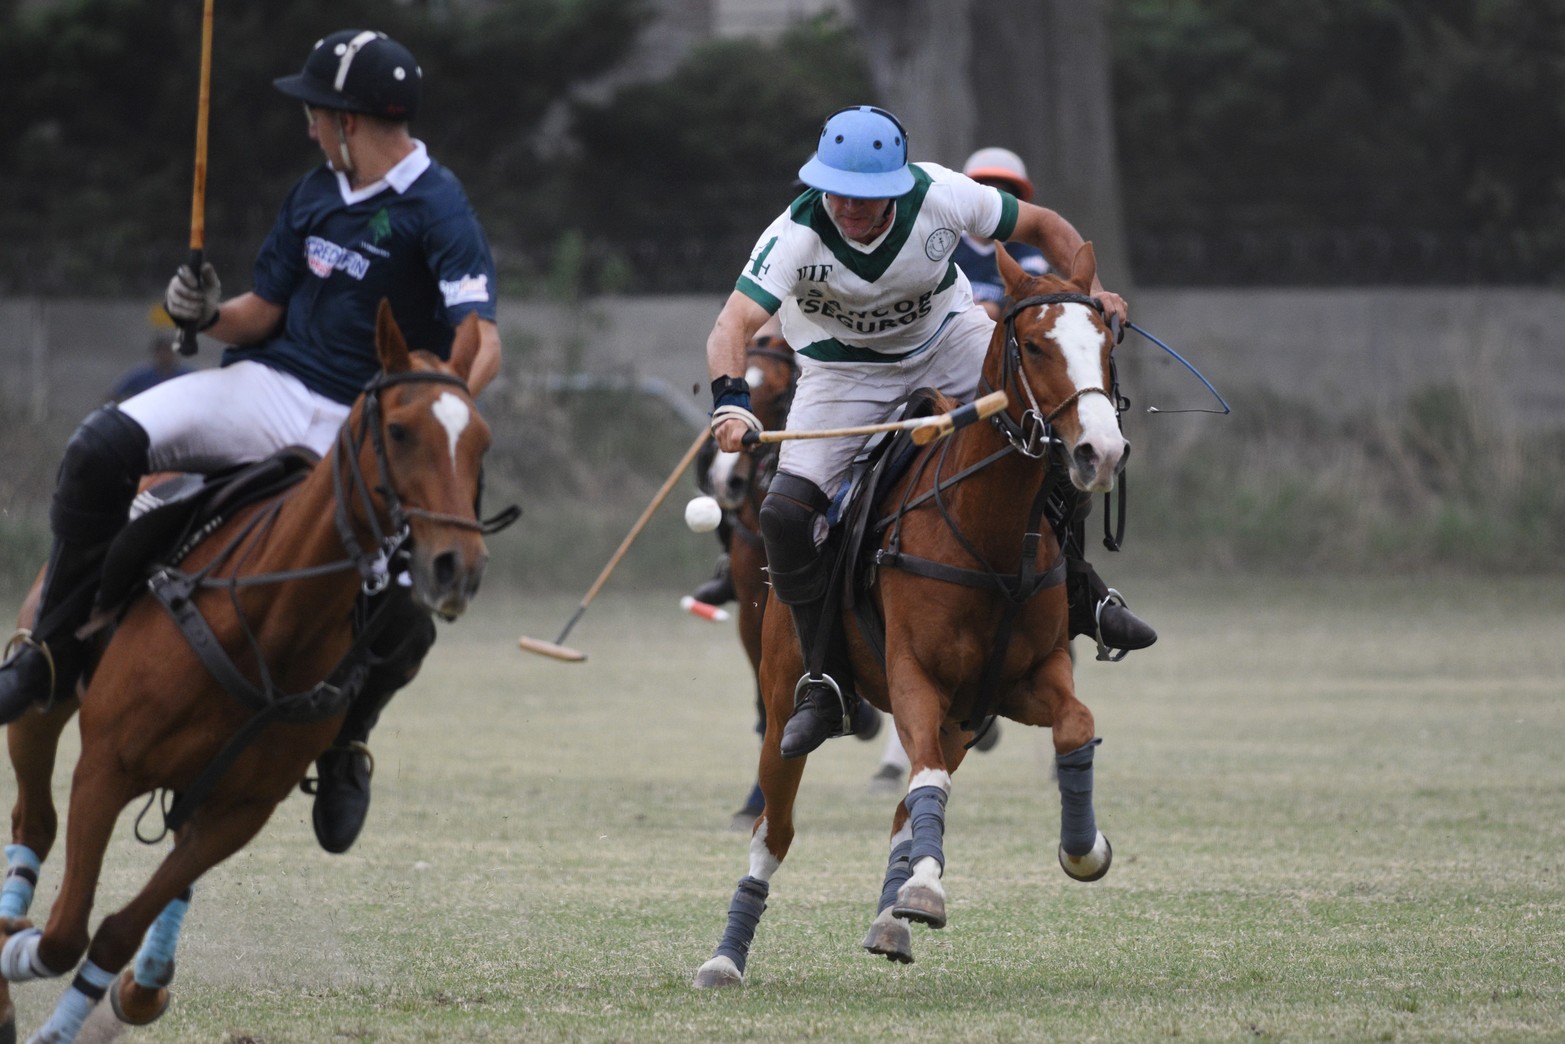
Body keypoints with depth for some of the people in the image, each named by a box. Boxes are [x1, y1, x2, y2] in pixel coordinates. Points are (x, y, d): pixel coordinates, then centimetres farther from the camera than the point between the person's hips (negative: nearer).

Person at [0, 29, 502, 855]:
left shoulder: (437, 213, -10)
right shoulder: (316, 195, 11)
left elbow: (482, 345, -19)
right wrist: (208, 314, -7)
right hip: (270, 386, 5)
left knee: (406, 615, -25)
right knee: (102, 447, -19)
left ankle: (343, 741, 7)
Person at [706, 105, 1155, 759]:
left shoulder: (942, 199, -27)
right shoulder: (798, 234, -32)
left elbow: (1044, 227, -8)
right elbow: (733, 325, -45)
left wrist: (1090, 292, -22)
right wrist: (731, 400, -64)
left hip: (947, 340, 1)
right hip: (844, 371, -1)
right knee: (785, 514, -19)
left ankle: (1079, 594, 4)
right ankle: (824, 684, -1)